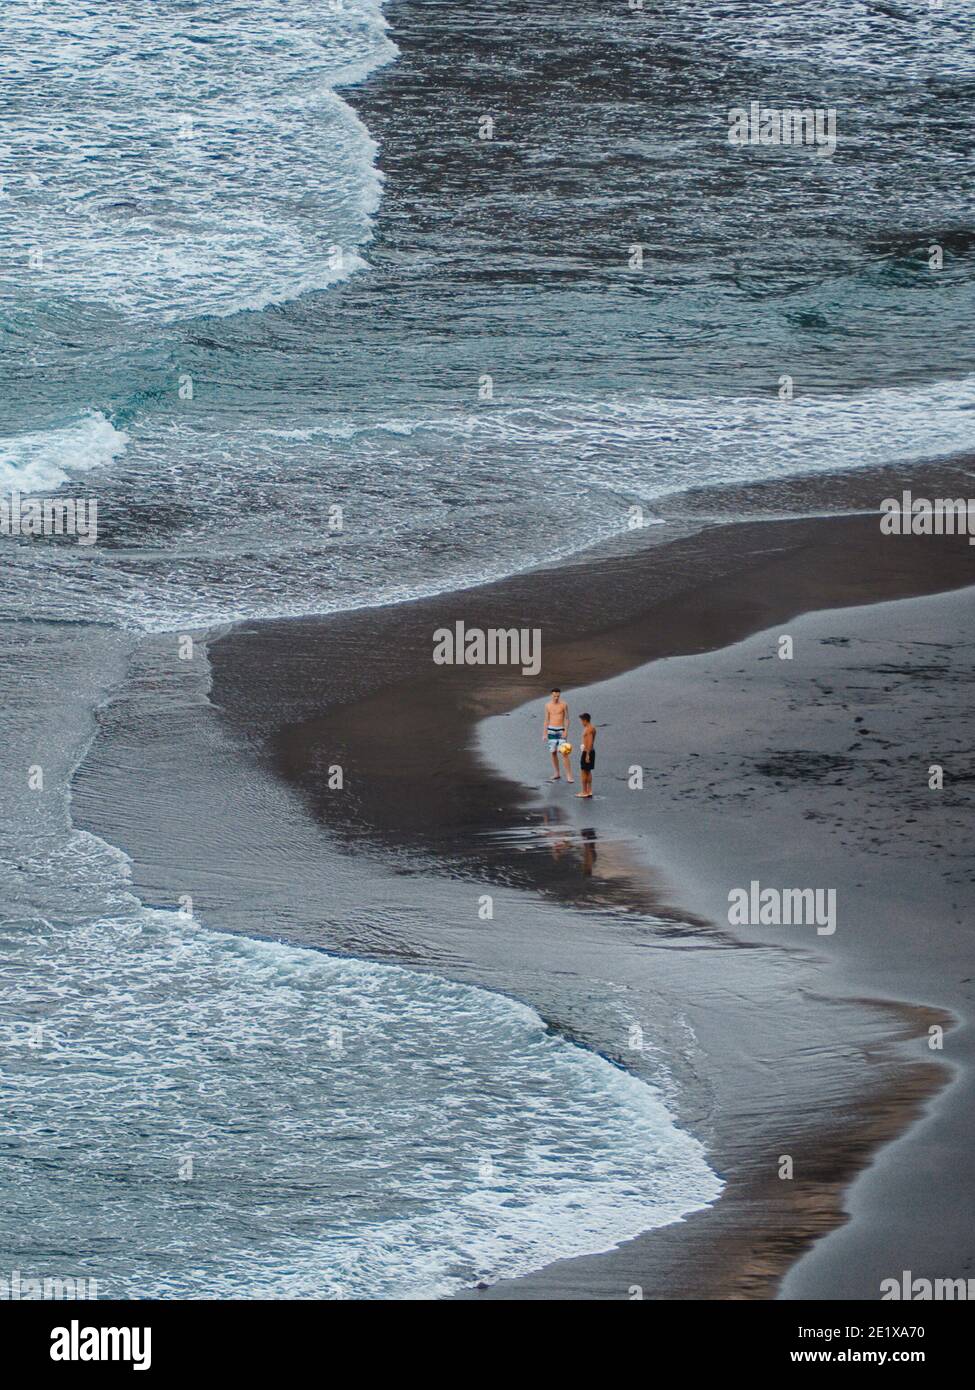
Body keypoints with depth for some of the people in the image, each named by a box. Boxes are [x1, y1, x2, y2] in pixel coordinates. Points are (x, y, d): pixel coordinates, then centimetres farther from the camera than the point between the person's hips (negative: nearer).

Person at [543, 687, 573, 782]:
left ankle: (569, 776, -11)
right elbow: (547, 720, 10)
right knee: (553, 752, 7)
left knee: (564, 753, -11)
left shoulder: (564, 705, -5)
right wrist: (545, 733, 7)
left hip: (561, 730, -4)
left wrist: (565, 731, -12)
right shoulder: (548, 706, 4)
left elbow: (567, 719, -3)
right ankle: (557, 774, 17)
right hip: (551, 730, 4)